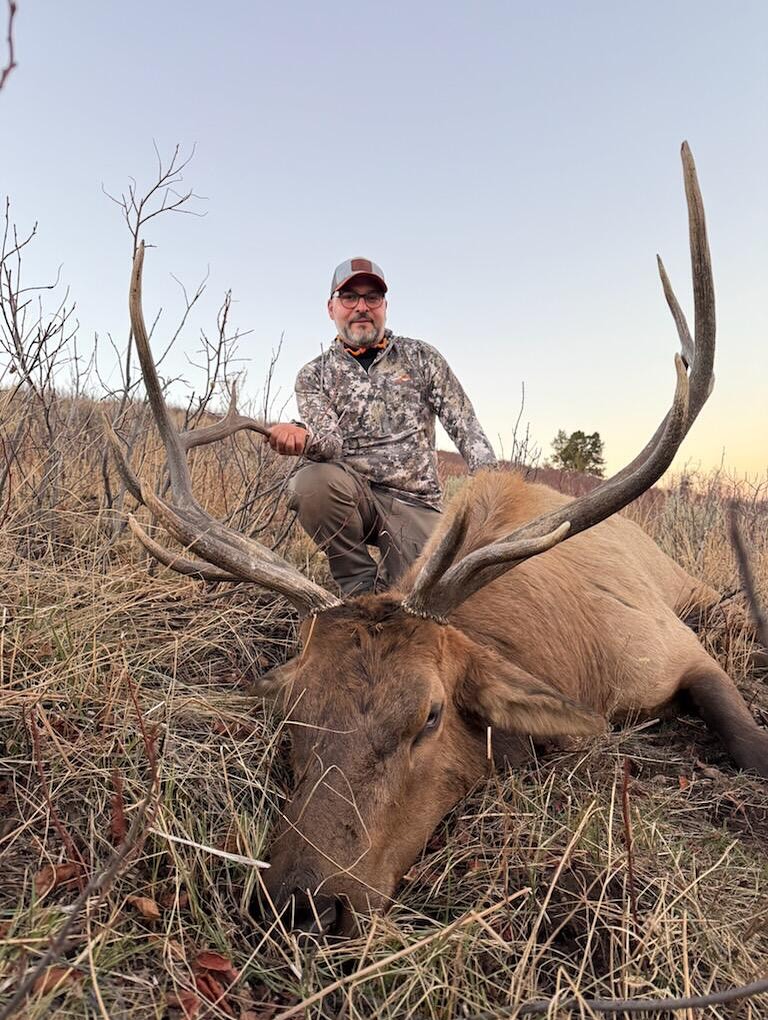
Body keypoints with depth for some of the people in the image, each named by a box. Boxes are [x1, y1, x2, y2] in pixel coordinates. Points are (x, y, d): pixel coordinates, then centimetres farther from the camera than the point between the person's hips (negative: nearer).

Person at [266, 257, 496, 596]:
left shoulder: (420, 357, 9)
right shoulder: (314, 375, 9)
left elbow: (466, 427, 3)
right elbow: (330, 443, -7)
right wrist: (301, 436, -32)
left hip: (416, 504, 0)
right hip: (353, 493, 0)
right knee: (313, 482, -34)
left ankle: (387, 579, 17)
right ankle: (362, 582, -11)